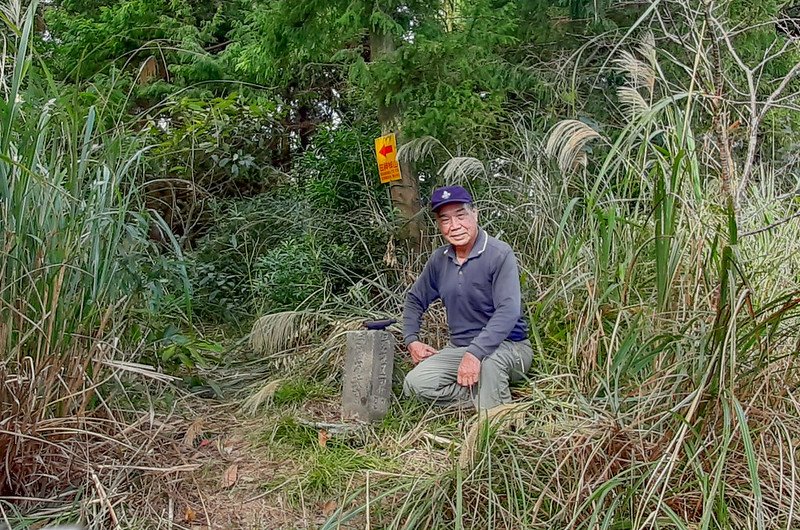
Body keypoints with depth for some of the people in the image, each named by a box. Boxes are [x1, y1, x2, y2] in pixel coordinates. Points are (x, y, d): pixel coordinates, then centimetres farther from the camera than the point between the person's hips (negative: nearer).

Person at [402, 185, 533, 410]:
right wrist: (411, 340, 6)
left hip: (507, 346, -5)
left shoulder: (500, 254, -16)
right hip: (458, 348, 6)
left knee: (488, 359, -40)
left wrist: (475, 354, -35)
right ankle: (482, 398, -9)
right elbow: (415, 299, 19)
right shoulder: (439, 259, 4)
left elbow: (508, 311, -27)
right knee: (415, 383, -17)